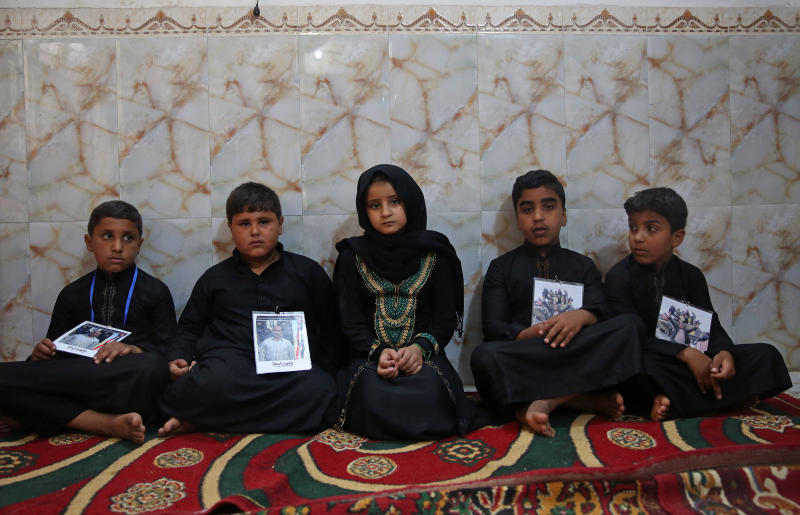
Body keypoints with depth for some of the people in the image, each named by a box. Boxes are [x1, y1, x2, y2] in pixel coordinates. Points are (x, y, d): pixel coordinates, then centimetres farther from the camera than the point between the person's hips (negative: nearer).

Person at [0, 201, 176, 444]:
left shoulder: (155, 291, 12)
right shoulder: (72, 295, 21)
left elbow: (170, 350, 3)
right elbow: (56, 356, 19)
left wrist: (134, 350, -16)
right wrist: (40, 356, -4)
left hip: (129, 386, -3)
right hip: (78, 383, 3)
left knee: (151, 367, -38)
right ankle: (106, 423, -29)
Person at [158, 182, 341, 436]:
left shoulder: (308, 271, 17)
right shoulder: (214, 278, 21)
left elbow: (330, 331, 16)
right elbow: (189, 328, 25)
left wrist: (319, 370, 1)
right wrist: (177, 359, 4)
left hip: (291, 369, 2)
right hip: (229, 360, -2)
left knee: (320, 392, -35)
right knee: (217, 382, -41)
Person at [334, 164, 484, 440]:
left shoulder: (435, 253, 7)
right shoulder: (353, 256, 8)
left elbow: (446, 317, 3)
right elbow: (350, 321, 2)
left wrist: (420, 347, -16)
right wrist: (378, 352, -17)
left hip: (423, 355, 0)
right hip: (369, 358, 0)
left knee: (430, 390, -32)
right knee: (372, 394, -32)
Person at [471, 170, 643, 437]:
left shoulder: (583, 266, 20)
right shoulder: (501, 268, 15)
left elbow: (600, 312, 2)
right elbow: (493, 328, 0)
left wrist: (581, 316, -24)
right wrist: (529, 334, -21)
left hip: (575, 359, 2)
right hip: (522, 361, -1)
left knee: (627, 326, -24)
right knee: (484, 355, -34)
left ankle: (548, 400, -29)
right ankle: (587, 400, -30)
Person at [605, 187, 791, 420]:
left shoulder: (691, 275, 7)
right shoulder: (619, 276, -8)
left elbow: (710, 326, 5)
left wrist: (725, 352, -18)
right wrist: (686, 353, -27)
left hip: (694, 362, 5)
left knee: (766, 355, -6)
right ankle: (730, 396, -19)